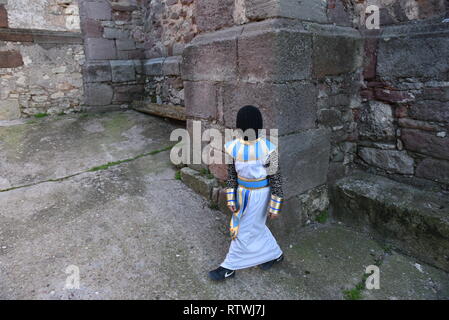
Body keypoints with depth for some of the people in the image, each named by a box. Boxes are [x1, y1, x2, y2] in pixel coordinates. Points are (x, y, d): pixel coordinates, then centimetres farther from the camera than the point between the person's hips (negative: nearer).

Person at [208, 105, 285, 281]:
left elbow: (276, 178, -13)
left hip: (259, 194, -5)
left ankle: (230, 267, 25)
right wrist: (231, 199, 3)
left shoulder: (267, 148, -20)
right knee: (256, 226, 20)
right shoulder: (234, 146, -6)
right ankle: (274, 254, 44)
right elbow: (231, 174, 3)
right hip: (242, 192, 6)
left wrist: (275, 207, -10)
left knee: (244, 230, 6)